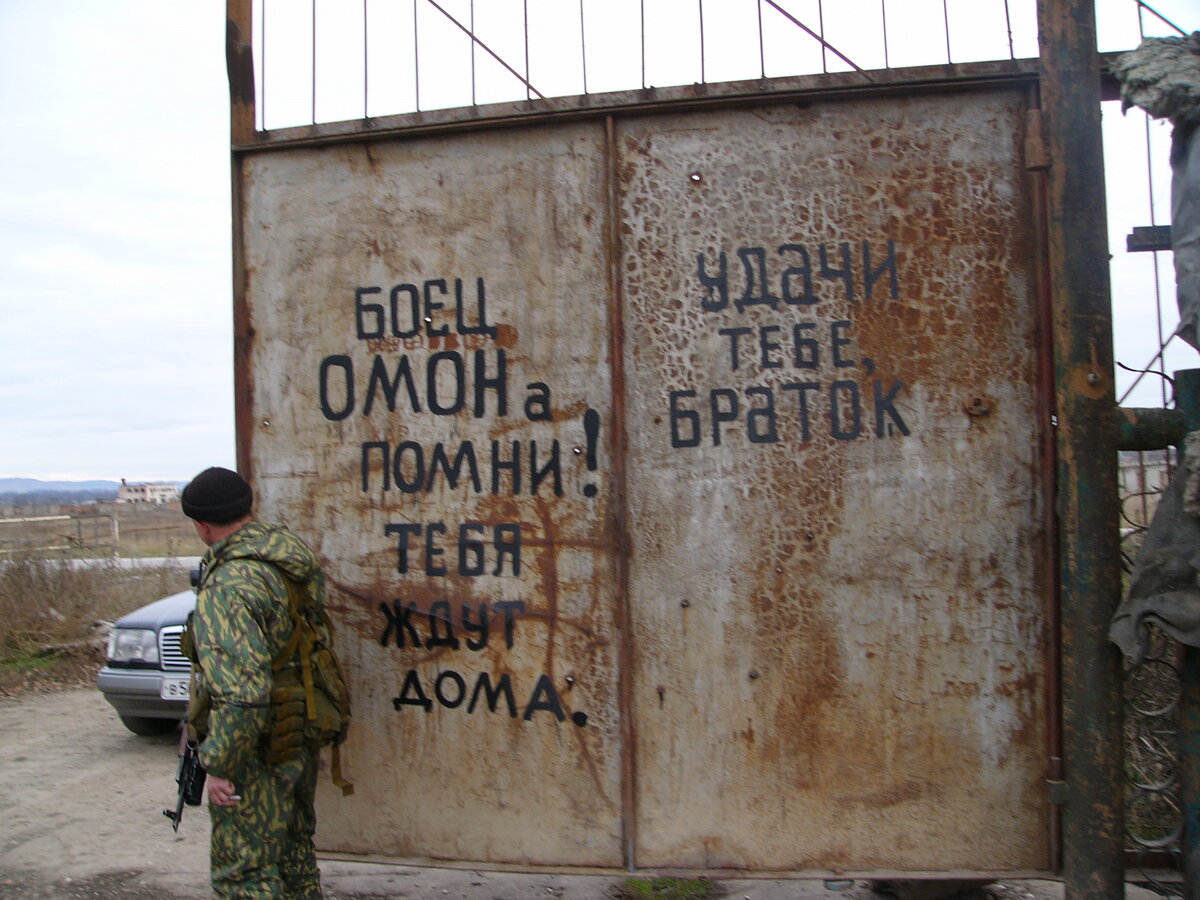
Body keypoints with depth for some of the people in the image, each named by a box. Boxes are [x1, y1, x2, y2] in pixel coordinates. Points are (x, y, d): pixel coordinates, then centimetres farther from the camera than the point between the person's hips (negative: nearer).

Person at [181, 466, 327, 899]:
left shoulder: (227, 586, -26)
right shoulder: (294, 555, 0)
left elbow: (242, 693, -31)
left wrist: (219, 767, -21)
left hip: (258, 752, -8)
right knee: (294, 855, 25)